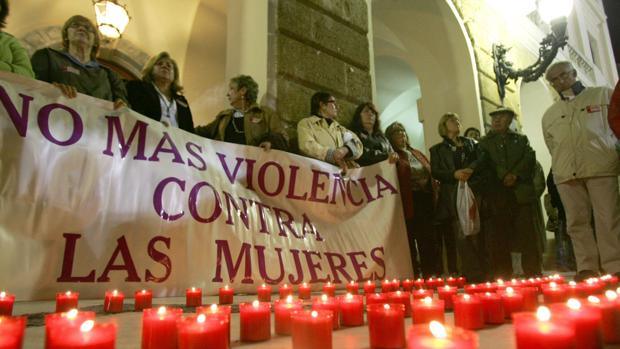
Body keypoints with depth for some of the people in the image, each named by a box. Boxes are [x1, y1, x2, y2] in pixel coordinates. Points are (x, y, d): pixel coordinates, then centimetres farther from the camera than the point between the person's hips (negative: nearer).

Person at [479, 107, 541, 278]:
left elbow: (529, 158, 4)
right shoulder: (484, 142, 14)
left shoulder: (521, 139, 20)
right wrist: (504, 176, -12)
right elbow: (485, 164, -1)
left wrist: (515, 174, -11)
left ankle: (533, 274, 6)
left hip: (522, 193, 1)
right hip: (497, 195, -1)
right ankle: (503, 276, 5)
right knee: (499, 236, -1)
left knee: (527, 235, -2)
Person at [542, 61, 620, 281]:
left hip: (601, 167, -2)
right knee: (577, 221, 1)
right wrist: (562, 167, 8)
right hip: (566, 174, 3)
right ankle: (587, 266, 7)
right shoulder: (549, 114, 18)